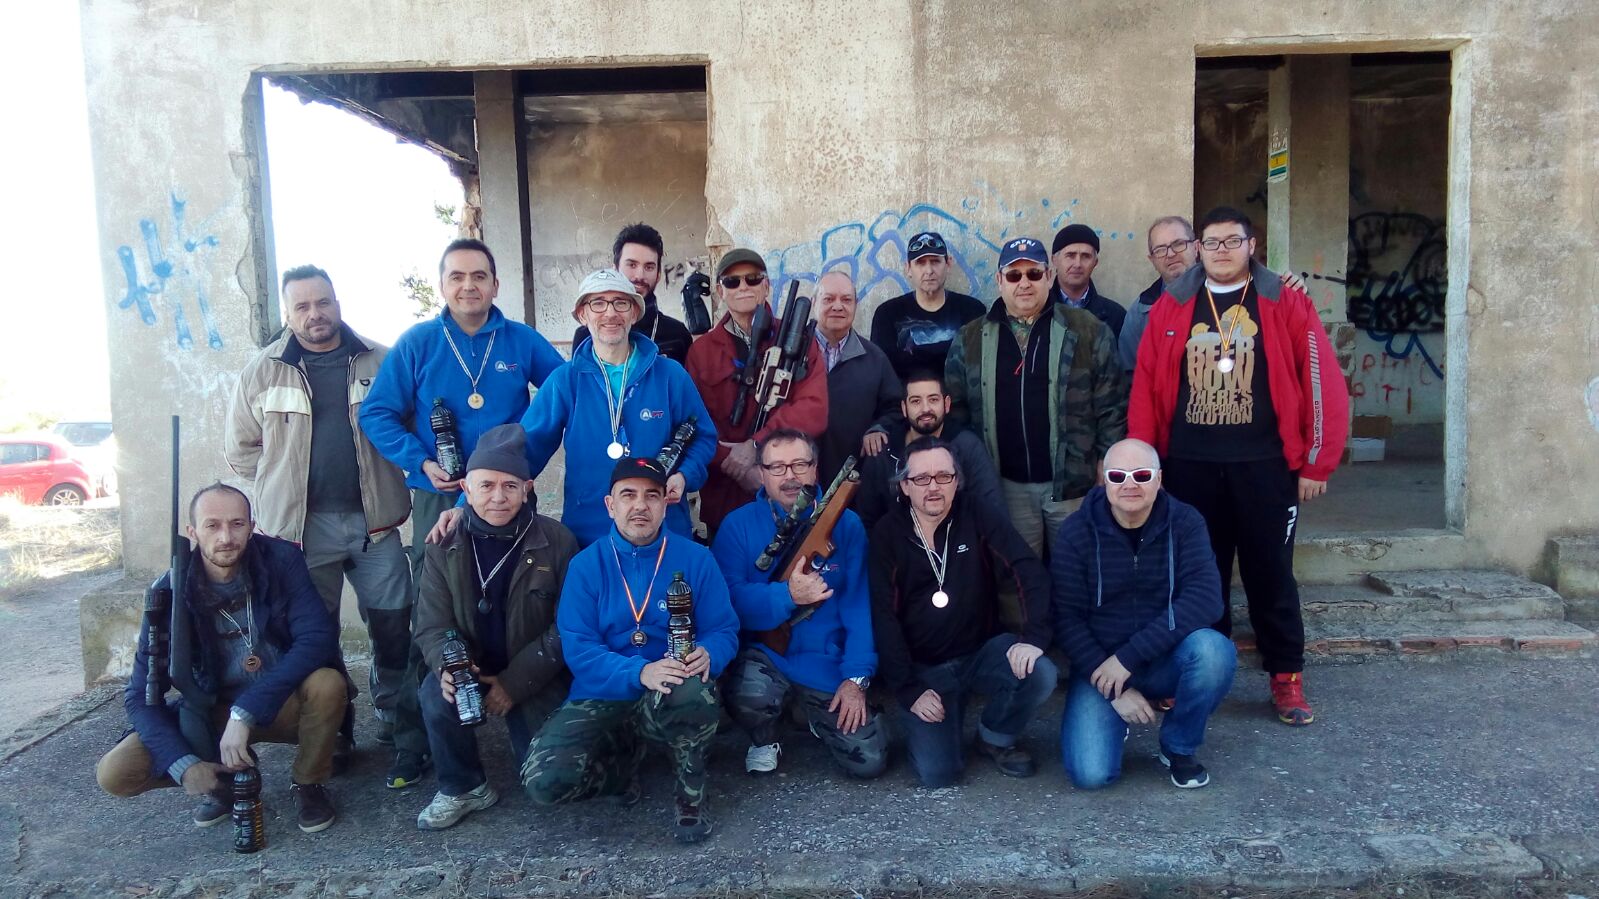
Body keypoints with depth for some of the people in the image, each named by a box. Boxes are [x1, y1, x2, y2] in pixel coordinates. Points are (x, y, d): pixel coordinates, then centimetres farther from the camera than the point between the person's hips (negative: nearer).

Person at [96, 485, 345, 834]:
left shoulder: (281, 560, -19)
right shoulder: (171, 594, -14)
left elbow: (317, 638, -29)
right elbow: (140, 695, -12)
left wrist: (246, 712, -35)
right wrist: (183, 764, -27)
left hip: (285, 703, -2)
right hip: (212, 712, 2)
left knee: (326, 683, -34)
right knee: (114, 774, -15)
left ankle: (309, 783, -5)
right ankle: (227, 779, 12)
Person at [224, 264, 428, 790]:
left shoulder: (379, 362, 4)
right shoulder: (264, 371, 4)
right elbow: (240, 449, 11)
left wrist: (380, 476, -1)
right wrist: (290, 481, 4)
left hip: (374, 521, 0)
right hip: (303, 525, 1)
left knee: (392, 631, 1)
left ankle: (403, 737, 12)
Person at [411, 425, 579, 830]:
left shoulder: (557, 542, -12)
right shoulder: (445, 547, -4)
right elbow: (432, 626, -4)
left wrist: (513, 682, -17)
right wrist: (447, 667, -27)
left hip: (536, 679, -1)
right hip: (470, 670, 1)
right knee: (435, 694, -31)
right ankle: (463, 788, -5)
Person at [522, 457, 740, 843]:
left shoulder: (695, 558, 1)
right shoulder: (586, 565, 0)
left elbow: (724, 630, 0)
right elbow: (577, 648, -9)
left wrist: (707, 655, -26)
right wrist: (639, 673, -27)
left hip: (672, 695, -1)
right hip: (602, 698, 1)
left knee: (691, 693, -38)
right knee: (545, 780, -24)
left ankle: (691, 794, -7)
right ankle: (625, 757, 11)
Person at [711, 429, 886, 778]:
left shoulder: (845, 524, -3)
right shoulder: (738, 525, -6)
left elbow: (859, 606, -7)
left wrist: (856, 678, -14)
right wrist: (787, 596, -32)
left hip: (826, 664, 2)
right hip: (764, 655, -1)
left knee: (869, 760, -7)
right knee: (748, 697, -35)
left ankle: (820, 717, 27)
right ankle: (765, 740, 4)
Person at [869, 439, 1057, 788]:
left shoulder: (976, 519, -4)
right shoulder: (887, 534, -7)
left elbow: (1029, 570, -12)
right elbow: (884, 618, -9)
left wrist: (1034, 636, -27)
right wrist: (909, 690, -15)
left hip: (983, 650, 2)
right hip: (923, 667, -2)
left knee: (1040, 675, -28)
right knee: (938, 772, -17)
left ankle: (997, 737, 4)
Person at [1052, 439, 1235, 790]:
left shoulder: (1184, 523, -8)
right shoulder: (1077, 532, -8)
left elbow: (1205, 599, -20)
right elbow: (1067, 618, -8)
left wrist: (1129, 657, -25)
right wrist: (1116, 690, -16)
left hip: (1166, 659, 1)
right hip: (1099, 663, -1)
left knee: (1214, 650, -33)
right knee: (1091, 773, -21)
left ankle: (1179, 745, -3)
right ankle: (1114, 717, 16)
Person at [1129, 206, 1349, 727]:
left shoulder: (1286, 304, 1)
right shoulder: (1170, 308, 6)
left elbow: (1324, 384, -2)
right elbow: (1146, 388, 4)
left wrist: (1316, 463, -5)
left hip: (1265, 466, -1)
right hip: (1190, 465, 2)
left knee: (1270, 572, 6)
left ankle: (1287, 678, 19)